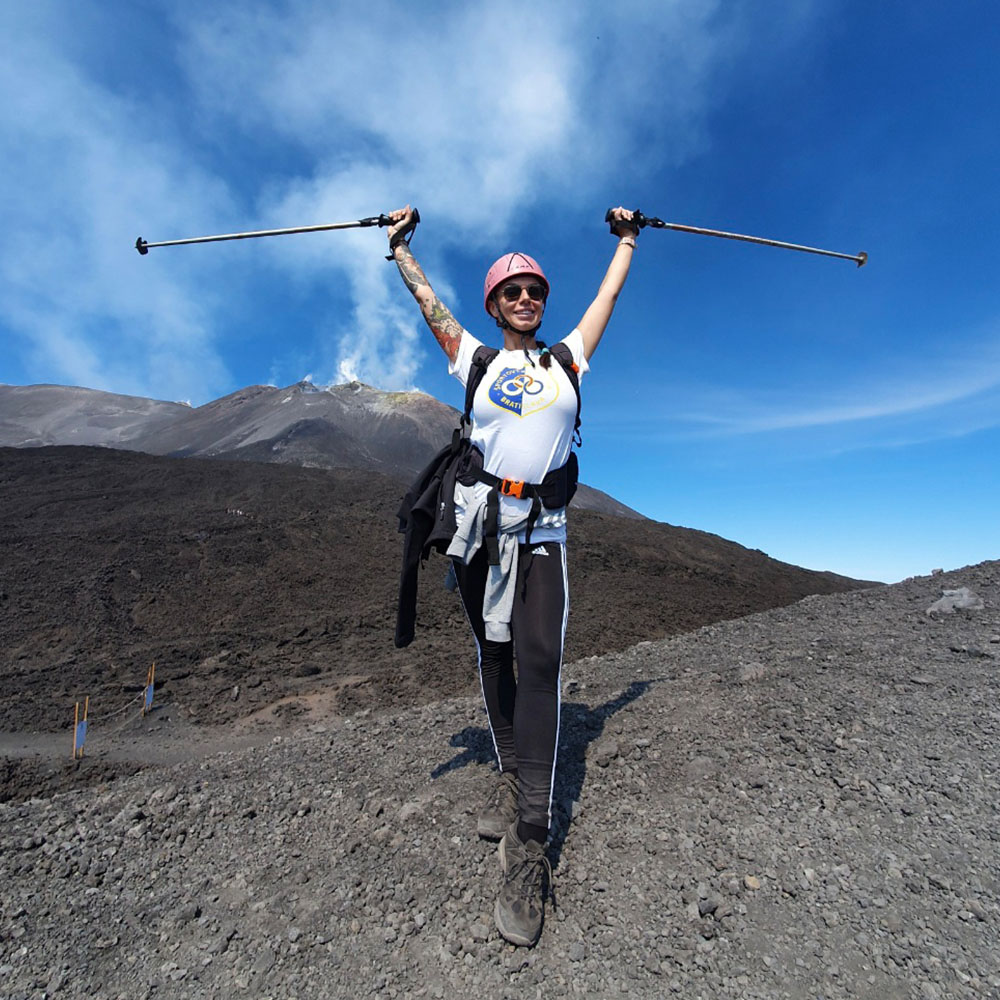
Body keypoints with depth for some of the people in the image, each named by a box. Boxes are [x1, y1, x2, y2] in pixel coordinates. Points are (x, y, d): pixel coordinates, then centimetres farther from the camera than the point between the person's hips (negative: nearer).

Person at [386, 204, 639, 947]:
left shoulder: (567, 357, 16)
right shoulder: (475, 359, 14)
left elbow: (610, 294, 29)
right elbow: (424, 297, 25)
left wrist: (628, 238, 42)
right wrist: (399, 242, 37)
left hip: (542, 529, -1)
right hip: (480, 519, 1)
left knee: (539, 663, -12)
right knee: (494, 657, 9)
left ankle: (530, 845, -7)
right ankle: (511, 779, 28)